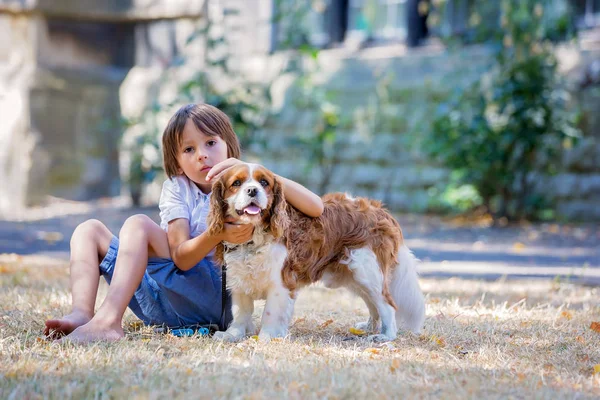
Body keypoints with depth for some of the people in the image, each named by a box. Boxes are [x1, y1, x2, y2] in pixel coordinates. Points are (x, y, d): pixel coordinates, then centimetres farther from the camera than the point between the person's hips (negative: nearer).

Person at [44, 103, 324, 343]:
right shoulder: (177, 187, 7)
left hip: (214, 296, -5)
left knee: (138, 224, -20)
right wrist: (218, 234, -32)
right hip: (162, 300, 5)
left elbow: (316, 208, -16)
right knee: (89, 230, 0)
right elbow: (181, 257, -9)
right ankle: (82, 315, -26)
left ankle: (108, 320, -38)